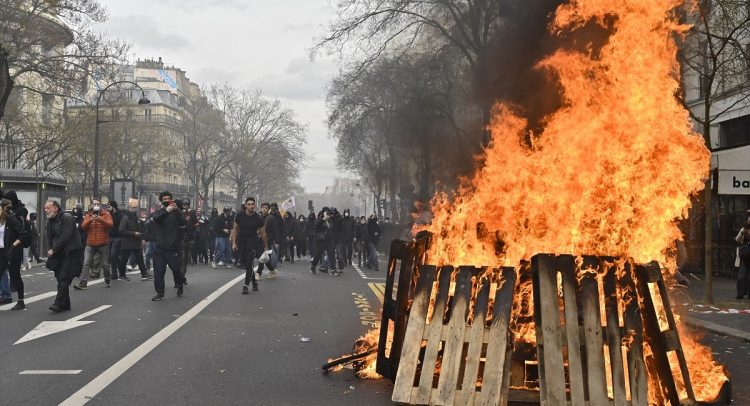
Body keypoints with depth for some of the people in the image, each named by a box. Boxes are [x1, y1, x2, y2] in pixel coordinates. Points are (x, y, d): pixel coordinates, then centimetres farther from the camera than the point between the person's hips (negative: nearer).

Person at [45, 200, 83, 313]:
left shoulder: (67, 218, -13)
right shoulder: (50, 221, 13)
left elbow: (65, 236, -20)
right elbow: (50, 238, 17)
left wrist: (53, 250, -18)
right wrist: (51, 250, 3)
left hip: (70, 252, -8)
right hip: (58, 253, 8)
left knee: (64, 278, -12)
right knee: (60, 278, 7)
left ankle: (59, 303, -13)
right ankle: (65, 304, 14)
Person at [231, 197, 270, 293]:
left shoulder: (258, 218, -9)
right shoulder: (239, 215, -4)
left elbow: (263, 233, -1)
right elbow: (235, 229, 5)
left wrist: (266, 248, 3)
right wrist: (234, 243, -2)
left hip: (252, 242, -2)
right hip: (241, 241, 3)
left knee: (249, 264, -12)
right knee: (245, 264, 6)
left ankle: (246, 286, -9)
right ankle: (254, 281, 24)